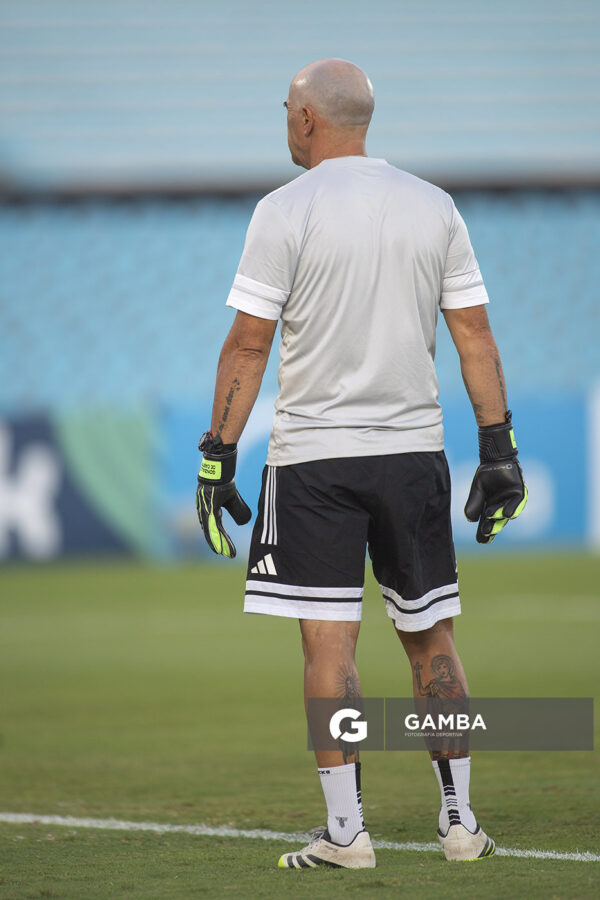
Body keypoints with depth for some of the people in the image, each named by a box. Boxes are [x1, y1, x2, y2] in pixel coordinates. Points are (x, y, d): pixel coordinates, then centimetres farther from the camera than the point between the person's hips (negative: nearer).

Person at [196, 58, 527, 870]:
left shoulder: (285, 211, -6)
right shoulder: (434, 207, 6)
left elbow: (248, 343, -9)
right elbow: (474, 335, 5)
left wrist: (217, 457, -6)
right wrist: (500, 451, 7)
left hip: (314, 456, -4)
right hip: (414, 450, 4)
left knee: (328, 643, -3)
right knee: (431, 637, 12)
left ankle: (345, 832, -5)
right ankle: (460, 822, 13)